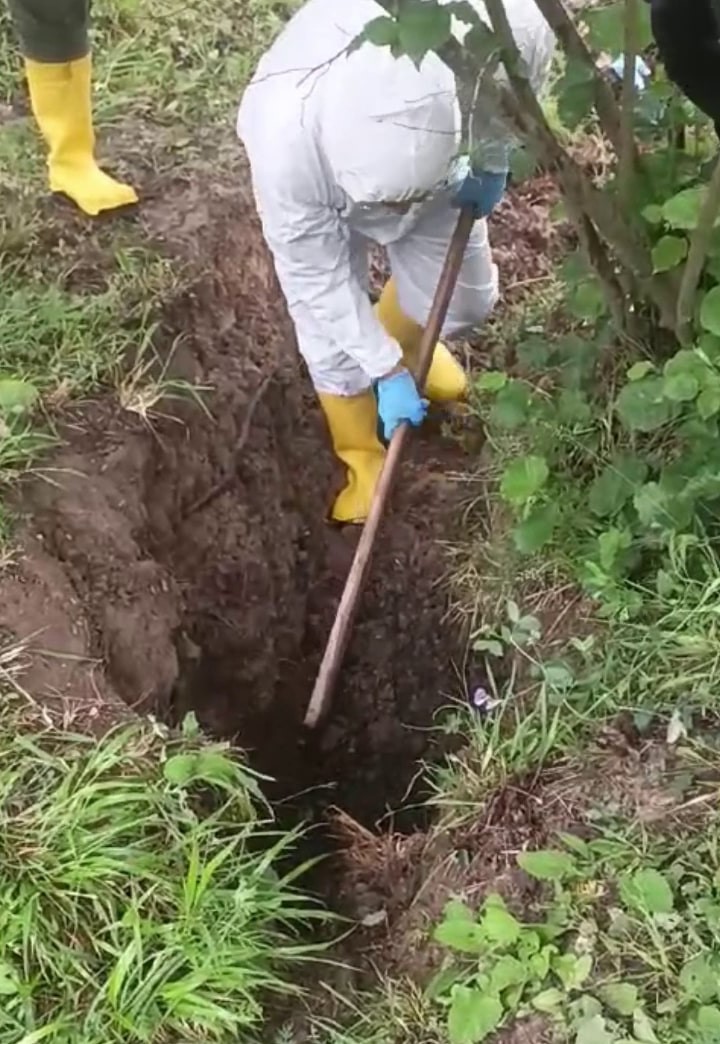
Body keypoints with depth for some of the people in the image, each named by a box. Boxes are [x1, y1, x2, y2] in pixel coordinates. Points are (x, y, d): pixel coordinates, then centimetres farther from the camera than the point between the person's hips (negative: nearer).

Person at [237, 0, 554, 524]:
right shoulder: (287, 146, -45)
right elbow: (317, 277, -29)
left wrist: (493, 160, -13)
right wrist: (385, 370, -24)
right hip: (319, 171, -2)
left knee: (466, 295, 9)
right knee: (332, 335, -5)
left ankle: (402, 342, 44)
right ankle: (363, 457, 23)